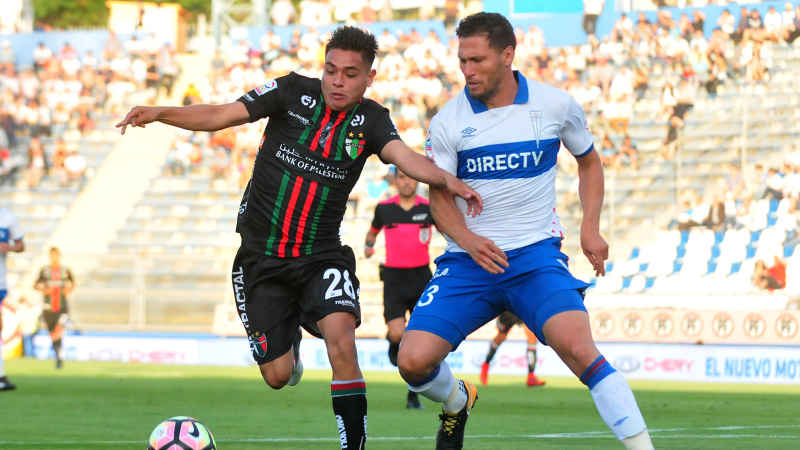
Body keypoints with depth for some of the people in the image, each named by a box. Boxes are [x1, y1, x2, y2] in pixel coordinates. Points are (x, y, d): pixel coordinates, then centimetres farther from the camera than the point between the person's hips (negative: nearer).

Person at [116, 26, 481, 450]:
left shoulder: (369, 120, -3)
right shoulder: (294, 92, -6)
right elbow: (219, 116, -9)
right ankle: (290, 341, 41)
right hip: (260, 255, 0)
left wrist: (446, 179, -42)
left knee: (340, 337, -28)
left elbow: (405, 157, -21)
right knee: (278, 376, 2)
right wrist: (159, 113, -24)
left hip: (321, 256, 0)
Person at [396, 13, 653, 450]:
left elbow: (589, 161, 16)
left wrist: (590, 227, 3)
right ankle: (456, 402, 24)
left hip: (536, 254, -2)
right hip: (468, 263, 2)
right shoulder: (448, 122, -3)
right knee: (413, 360, -12)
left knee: (576, 345, -28)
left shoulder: (556, 105, -1)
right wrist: (468, 240, -22)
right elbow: (439, 197, -1)